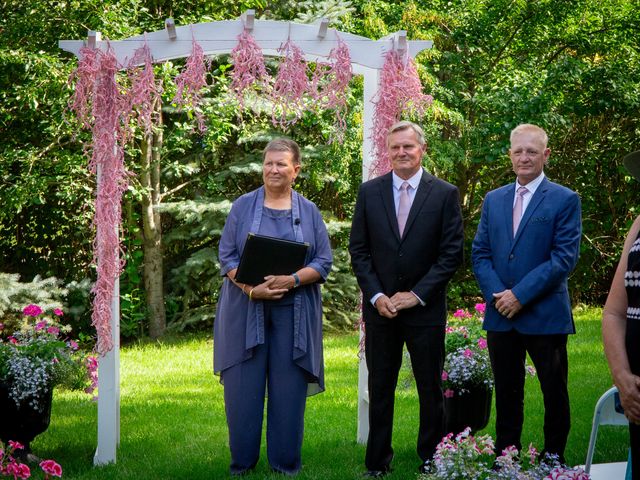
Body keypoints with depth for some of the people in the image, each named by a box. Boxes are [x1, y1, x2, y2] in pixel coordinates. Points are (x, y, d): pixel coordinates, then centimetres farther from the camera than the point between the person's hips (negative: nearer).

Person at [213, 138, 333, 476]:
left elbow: (323, 262, 3)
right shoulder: (243, 206, 5)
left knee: (289, 389, 1)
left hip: (294, 313, 1)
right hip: (246, 310, 0)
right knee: (243, 388, -1)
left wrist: (292, 280, -15)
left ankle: (285, 463, 11)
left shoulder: (308, 212, 7)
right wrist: (251, 289, -15)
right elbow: (227, 256, 1)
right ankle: (242, 462, 10)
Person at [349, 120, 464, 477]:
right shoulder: (369, 192, 5)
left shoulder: (445, 194, -2)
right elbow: (359, 250, 5)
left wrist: (416, 295, -11)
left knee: (431, 389, 5)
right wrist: (376, 296, -7)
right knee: (380, 388, 8)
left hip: (425, 310, -2)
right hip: (380, 308, 2)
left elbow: (451, 254, -4)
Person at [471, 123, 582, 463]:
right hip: (500, 316, 4)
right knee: (506, 394, 11)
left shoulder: (564, 200, -4)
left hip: (545, 316, -4)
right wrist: (496, 294, -7)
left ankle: (553, 458, 16)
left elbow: (564, 258, -12)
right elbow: (480, 253, 10)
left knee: (554, 393, 4)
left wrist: (520, 295, -16)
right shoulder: (493, 200, 12)